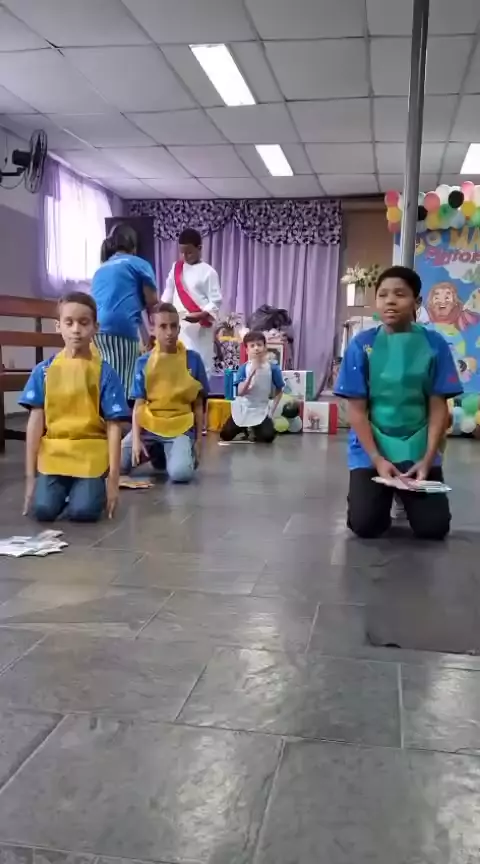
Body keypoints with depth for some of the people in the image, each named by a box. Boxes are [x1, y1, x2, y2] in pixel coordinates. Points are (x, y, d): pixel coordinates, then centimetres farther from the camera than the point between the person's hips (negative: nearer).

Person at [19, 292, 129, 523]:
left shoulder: (105, 373, -1)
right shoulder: (44, 370, 3)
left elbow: (114, 426, -2)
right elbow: (36, 421, 3)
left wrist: (113, 478, -5)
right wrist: (30, 475, 1)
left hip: (91, 454, -1)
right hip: (52, 453, 2)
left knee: (83, 511, -20)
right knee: (43, 510, -17)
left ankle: (94, 486, 14)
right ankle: (64, 488, 16)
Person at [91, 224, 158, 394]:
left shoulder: (101, 269, 30)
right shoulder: (139, 265, 14)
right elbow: (152, 304, 12)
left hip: (96, 328, 6)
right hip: (122, 327, -6)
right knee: (123, 384, -8)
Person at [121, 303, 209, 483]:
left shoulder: (193, 359, 0)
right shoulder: (144, 362, 1)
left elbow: (198, 404, 5)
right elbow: (139, 403, 0)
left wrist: (198, 439, 2)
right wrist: (136, 439, -10)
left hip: (180, 428, -2)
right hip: (148, 426, 2)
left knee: (180, 473, -29)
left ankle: (183, 453, 9)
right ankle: (155, 453, 16)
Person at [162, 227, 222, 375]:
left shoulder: (208, 272, -6)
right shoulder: (176, 268, 10)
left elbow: (216, 300, -9)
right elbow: (169, 293, 14)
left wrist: (200, 315, -23)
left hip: (200, 326, -5)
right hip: (178, 324, 5)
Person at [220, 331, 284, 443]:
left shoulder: (273, 368, -9)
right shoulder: (243, 368, -9)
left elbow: (279, 391, 2)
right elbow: (240, 392, -18)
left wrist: (272, 411, -5)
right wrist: (251, 374, -29)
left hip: (261, 410, -1)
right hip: (243, 408, 1)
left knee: (268, 437, -22)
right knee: (225, 436, -3)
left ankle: (254, 429, 13)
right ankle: (244, 428, 28)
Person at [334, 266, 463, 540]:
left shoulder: (434, 344, -3)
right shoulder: (362, 344, -5)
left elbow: (438, 407, -2)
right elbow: (357, 409, -6)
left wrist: (427, 459, -14)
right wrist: (377, 460, -16)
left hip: (419, 450, 1)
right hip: (371, 449, -1)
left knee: (434, 527, -10)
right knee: (365, 525, -15)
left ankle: (407, 496, 24)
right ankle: (384, 497, 21)